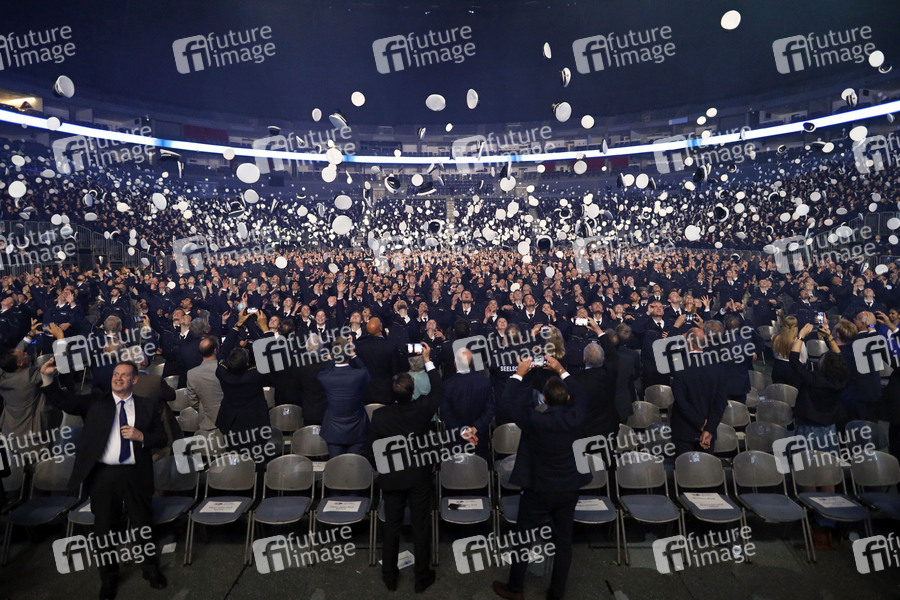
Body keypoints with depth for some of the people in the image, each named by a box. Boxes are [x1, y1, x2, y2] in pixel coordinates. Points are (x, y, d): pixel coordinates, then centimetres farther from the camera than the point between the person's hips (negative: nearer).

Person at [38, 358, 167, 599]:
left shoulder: (147, 406, 4)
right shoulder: (96, 401, 3)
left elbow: (161, 437, 6)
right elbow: (66, 402, -14)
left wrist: (141, 436, -13)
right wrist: (48, 380, -30)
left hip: (135, 475, 0)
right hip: (102, 474, 0)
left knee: (144, 525, 12)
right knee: (104, 529, 14)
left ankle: (151, 569, 34)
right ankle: (108, 578, 35)